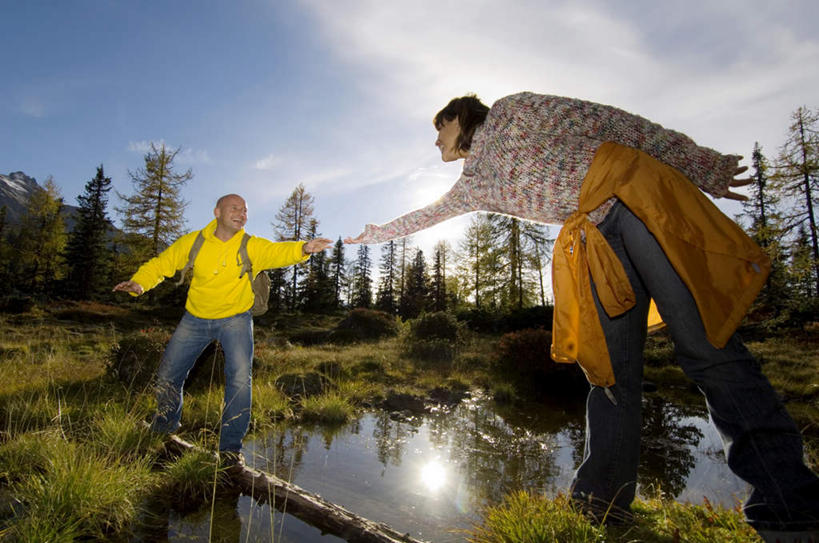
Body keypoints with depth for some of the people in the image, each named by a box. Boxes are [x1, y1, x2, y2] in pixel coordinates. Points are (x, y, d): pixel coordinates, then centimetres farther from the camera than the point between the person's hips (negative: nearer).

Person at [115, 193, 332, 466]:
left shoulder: (252, 246, -16)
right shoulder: (193, 242, -9)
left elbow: (279, 251, -34)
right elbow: (160, 264, -1)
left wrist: (303, 249, -55)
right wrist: (138, 283, -20)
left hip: (235, 319, -2)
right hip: (196, 318, 3)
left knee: (240, 378, -17)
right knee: (167, 375, 12)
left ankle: (230, 447, 2)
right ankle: (162, 431, 43)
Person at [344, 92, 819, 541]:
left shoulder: (511, 111, 10)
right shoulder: (474, 185, 24)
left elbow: (611, 122, 6)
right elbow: (427, 215, 39)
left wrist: (703, 167, 3)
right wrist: (377, 234, 48)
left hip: (637, 199, -4)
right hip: (593, 242, 5)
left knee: (708, 349, -12)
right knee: (612, 375, -2)